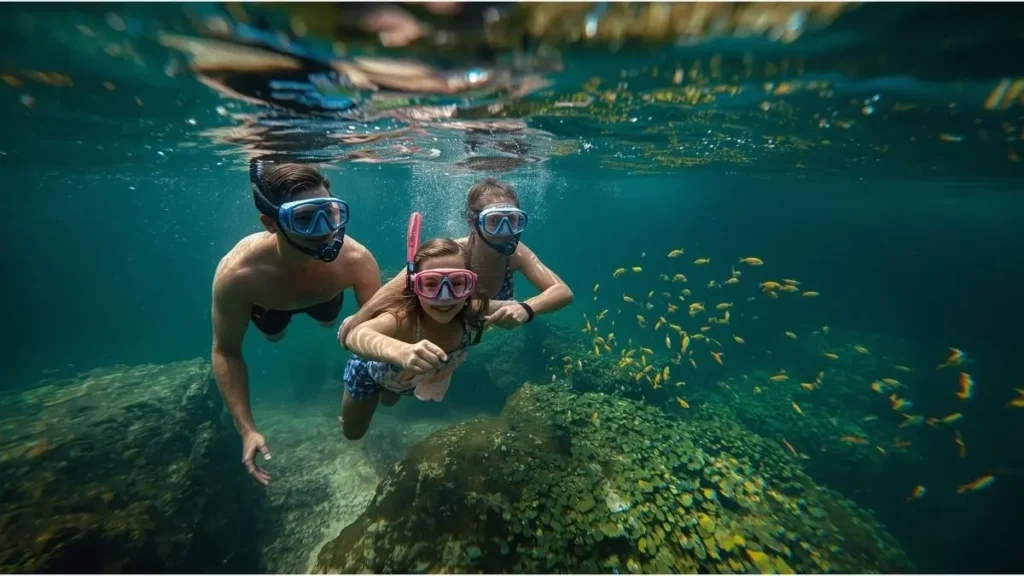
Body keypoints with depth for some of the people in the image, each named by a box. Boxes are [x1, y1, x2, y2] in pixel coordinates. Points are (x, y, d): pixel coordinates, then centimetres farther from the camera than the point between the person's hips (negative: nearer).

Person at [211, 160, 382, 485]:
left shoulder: (356, 260, -46)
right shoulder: (238, 274, -44)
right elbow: (226, 353, -29)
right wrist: (247, 430, -32)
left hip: (323, 294, 1)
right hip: (268, 301, 0)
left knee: (329, 321, 33)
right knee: (273, 336, 30)